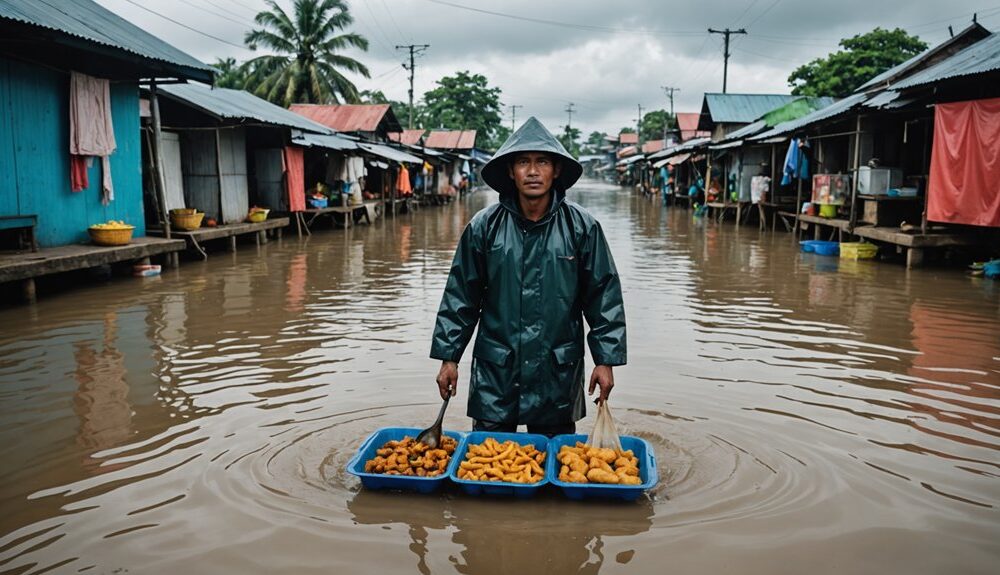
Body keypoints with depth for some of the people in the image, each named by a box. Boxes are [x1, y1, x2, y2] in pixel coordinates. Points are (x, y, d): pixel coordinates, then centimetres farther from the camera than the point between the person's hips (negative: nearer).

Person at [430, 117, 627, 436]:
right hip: (494, 372, 0)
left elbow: (604, 296, 2)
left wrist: (605, 360, -1)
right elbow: (460, 296, 4)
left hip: (559, 372, 0)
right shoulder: (484, 226, -1)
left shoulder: (582, 227, -3)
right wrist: (448, 358, 3)